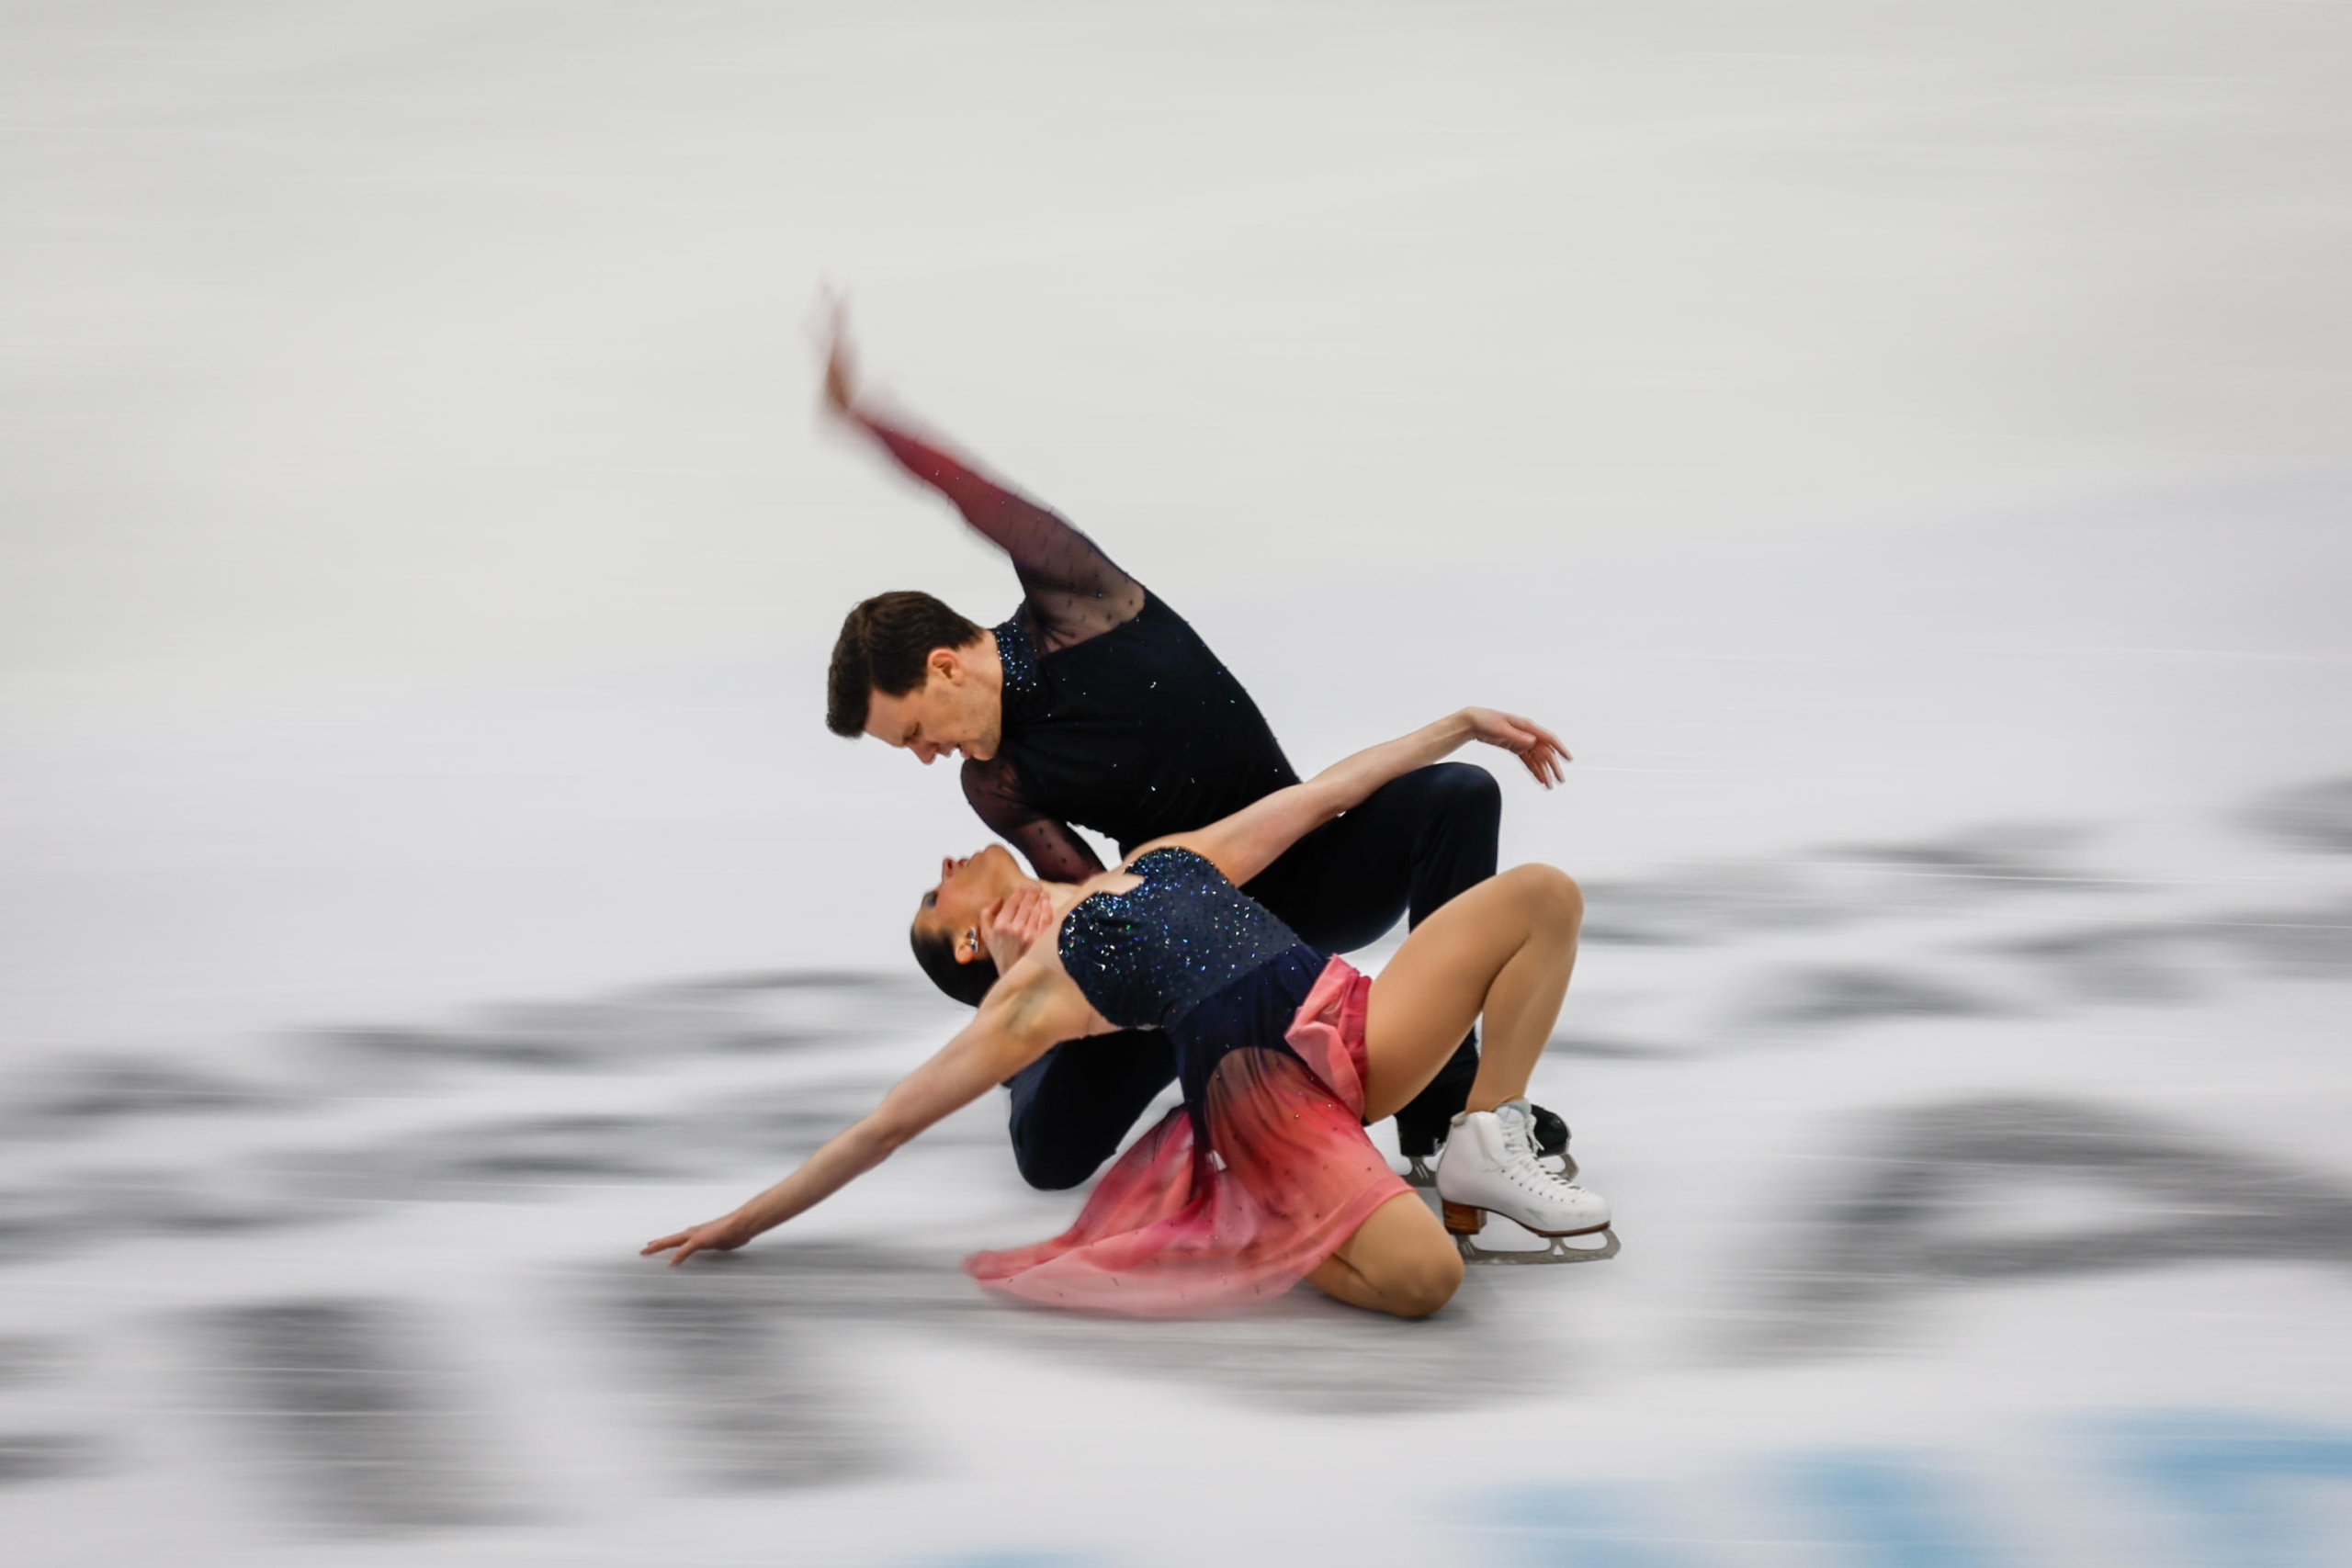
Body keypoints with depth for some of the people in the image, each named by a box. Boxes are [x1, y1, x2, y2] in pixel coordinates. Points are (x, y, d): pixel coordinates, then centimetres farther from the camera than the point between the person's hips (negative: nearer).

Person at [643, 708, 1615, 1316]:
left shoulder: (1164, 861, 27)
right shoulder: (1034, 989, 11)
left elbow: (1324, 794, 30)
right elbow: (888, 1124, 9)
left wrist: (1460, 724, 30)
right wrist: (746, 1222, 6)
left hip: (1353, 1026, 7)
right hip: (1260, 1088, -7)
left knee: (1544, 895, 0)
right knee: (1421, 1275, -32)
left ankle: (1486, 1151, -2)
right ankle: (1229, 1233, -3)